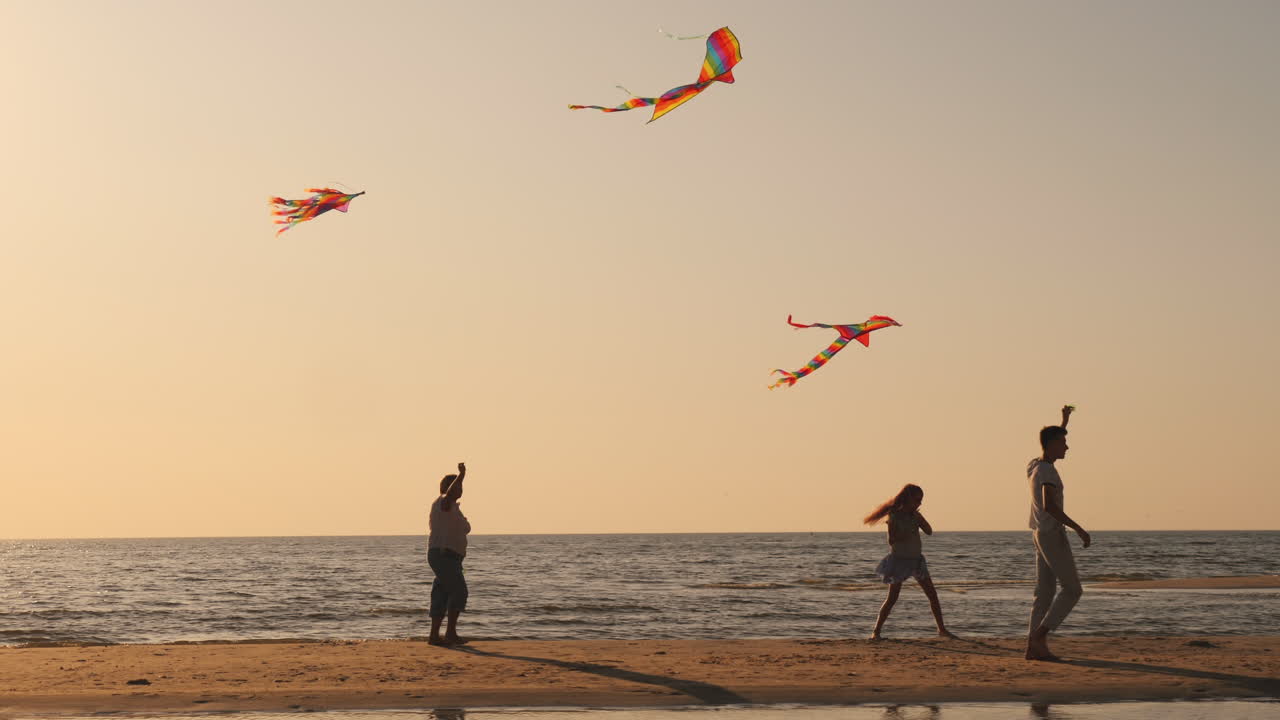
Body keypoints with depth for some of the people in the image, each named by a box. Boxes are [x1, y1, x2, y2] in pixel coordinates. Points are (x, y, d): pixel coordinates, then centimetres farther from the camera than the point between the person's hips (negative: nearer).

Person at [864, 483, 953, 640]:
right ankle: (876, 631, -1)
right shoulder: (894, 516, -11)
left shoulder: (915, 515, 7)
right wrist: (908, 533, -25)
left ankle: (942, 629, 12)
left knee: (933, 595, 3)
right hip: (899, 560, -6)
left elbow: (929, 532, 1)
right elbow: (892, 540, -16)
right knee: (892, 598, -7)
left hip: (917, 560, 6)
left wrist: (919, 518, -10)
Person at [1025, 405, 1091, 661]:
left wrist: (1065, 420, 40)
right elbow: (1049, 505, -30)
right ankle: (1039, 636, -11)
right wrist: (1078, 528, -27)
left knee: (1045, 592, 6)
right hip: (1053, 535, -9)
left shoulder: (1034, 466, 12)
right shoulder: (1047, 471, -17)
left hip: (1040, 534, 9)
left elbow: (1053, 444, 36)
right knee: (1072, 589, -5)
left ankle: (1034, 646, 2)